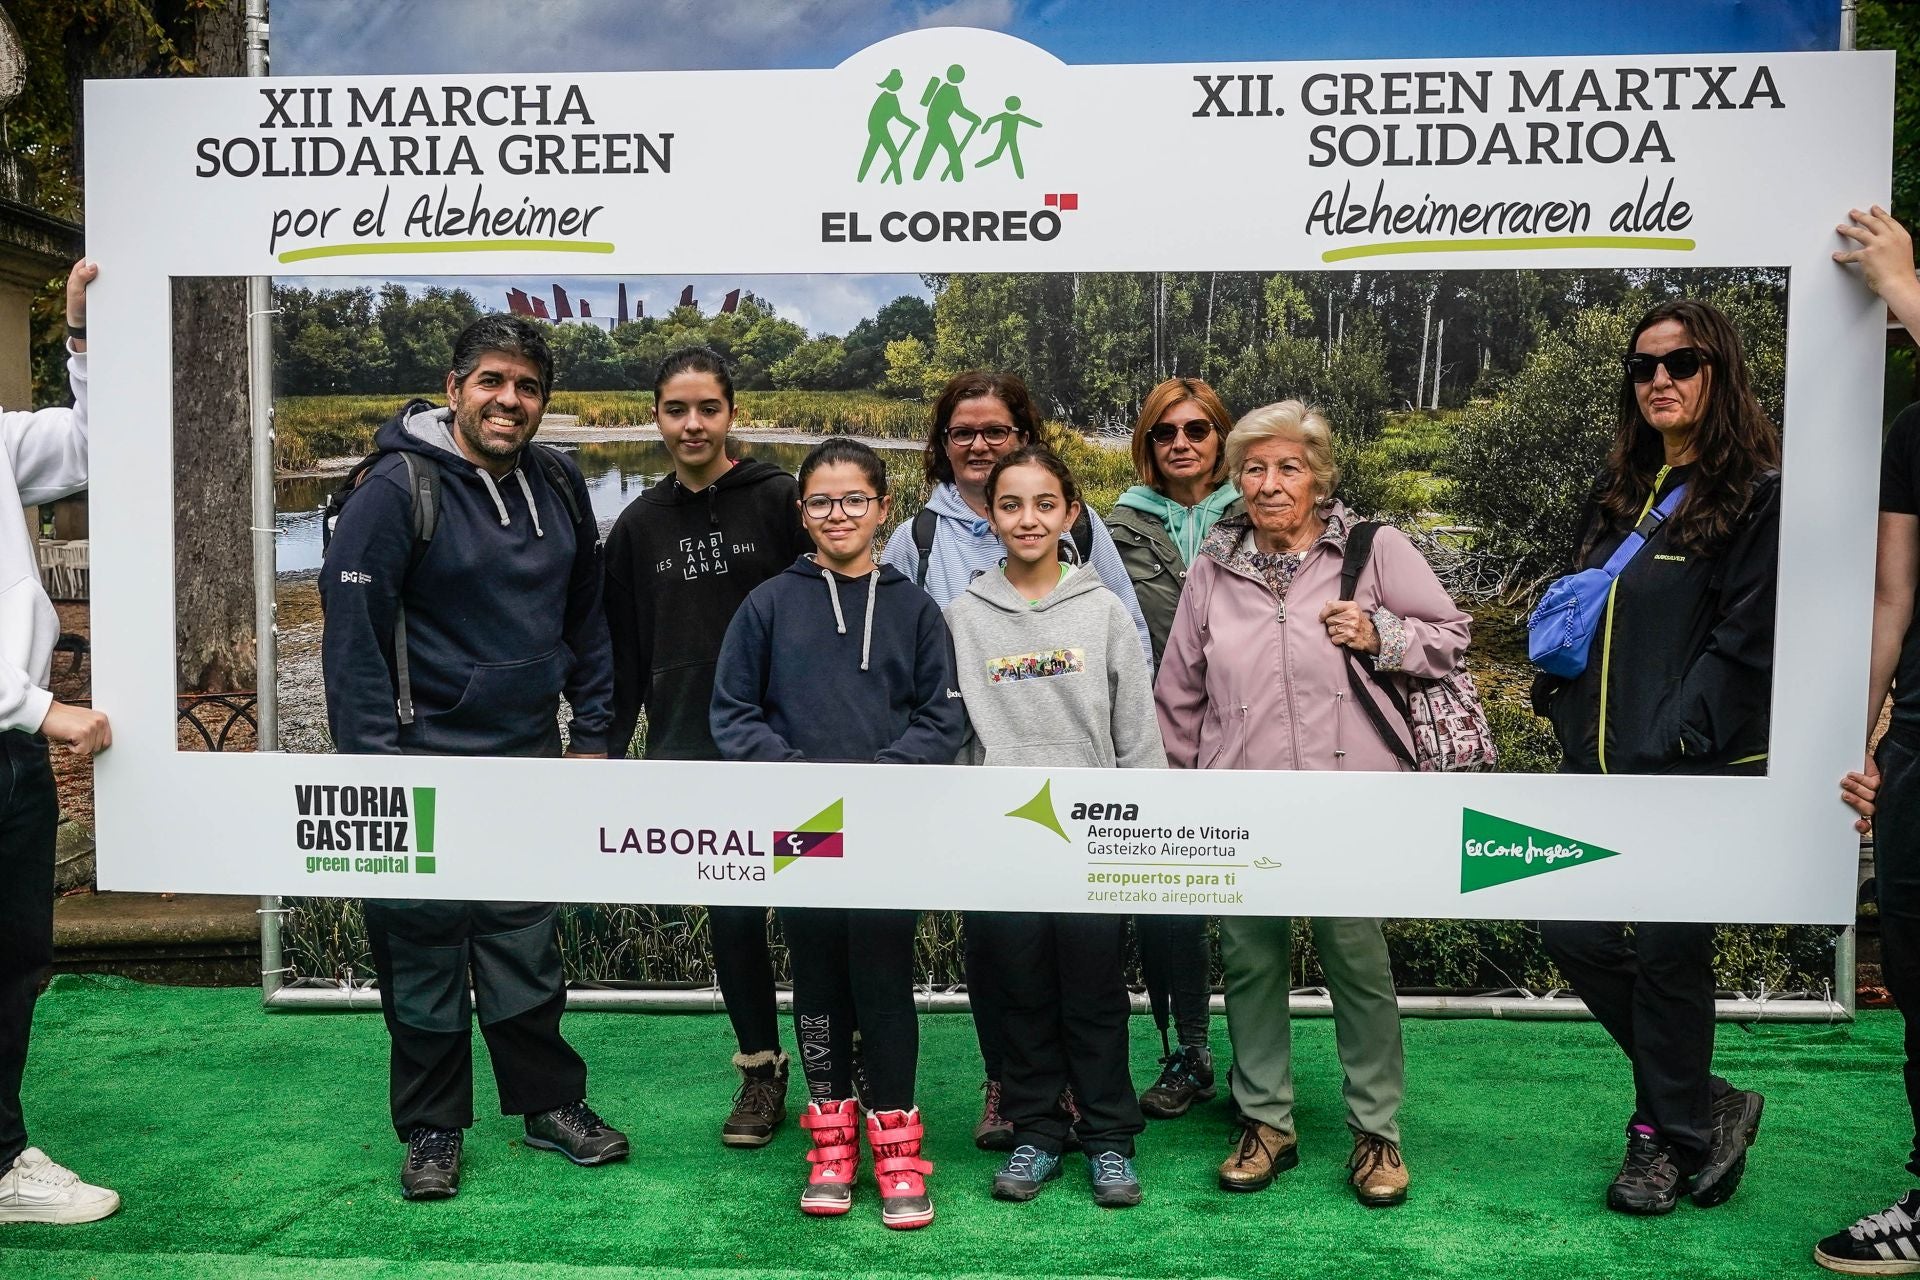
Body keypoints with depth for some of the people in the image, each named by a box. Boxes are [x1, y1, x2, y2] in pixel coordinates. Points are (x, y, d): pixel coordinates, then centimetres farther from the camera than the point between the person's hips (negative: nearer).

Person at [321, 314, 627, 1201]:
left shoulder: (558, 486, 6)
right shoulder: (399, 487, -12)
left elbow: (586, 620, 13)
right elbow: (351, 635, -13)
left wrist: (592, 732, 9)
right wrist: (375, 766, -15)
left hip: (529, 758, 5)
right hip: (426, 758, -4)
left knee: (528, 944, 13)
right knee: (425, 946, 8)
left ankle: (551, 1102, 28)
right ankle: (432, 1129, 23)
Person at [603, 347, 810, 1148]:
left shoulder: (779, 501, -3)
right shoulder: (640, 526, 9)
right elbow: (623, 655, 13)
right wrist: (611, 753, 9)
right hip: (688, 754, 3)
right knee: (732, 917, 8)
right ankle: (761, 1069, 24)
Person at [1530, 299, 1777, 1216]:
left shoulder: (1759, 496, -5)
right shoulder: (1618, 494, 16)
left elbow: (1744, 644, -12)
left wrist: (1662, 750, -16)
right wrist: (1562, 701, 8)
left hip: (1694, 771, -7)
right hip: (1598, 762, 7)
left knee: (1668, 952, 3)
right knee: (1571, 932, 6)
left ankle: (1669, 1136, 25)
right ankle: (1707, 1104, 27)